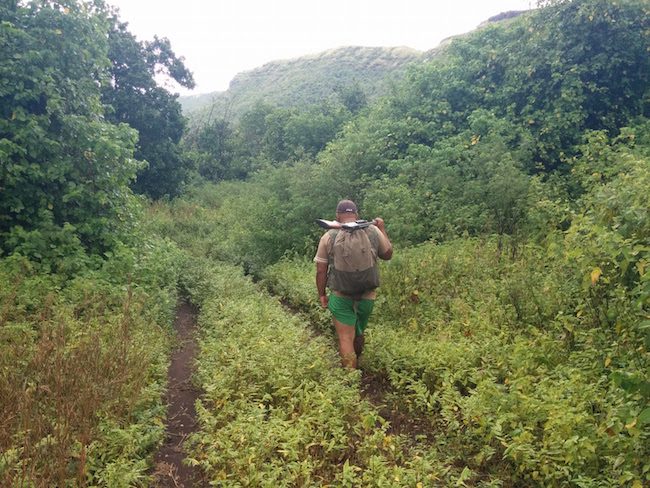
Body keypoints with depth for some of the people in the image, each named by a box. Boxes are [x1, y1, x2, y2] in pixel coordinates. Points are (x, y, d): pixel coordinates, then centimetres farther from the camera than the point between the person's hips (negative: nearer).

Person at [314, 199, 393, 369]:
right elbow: (388, 254, 12)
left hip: (341, 297, -3)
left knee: (346, 339, 4)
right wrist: (382, 229, 21)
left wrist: (322, 295, 8)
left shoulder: (328, 237, -7)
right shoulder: (373, 231, -3)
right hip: (367, 296, 3)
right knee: (359, 335, 24)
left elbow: (321, 271, -5)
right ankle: (356, 364, 45)